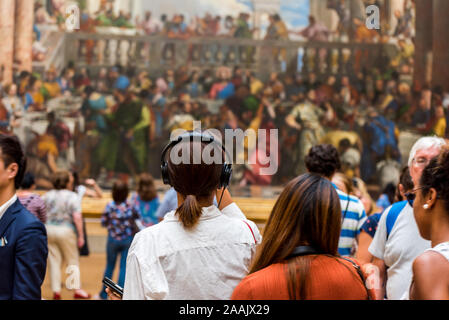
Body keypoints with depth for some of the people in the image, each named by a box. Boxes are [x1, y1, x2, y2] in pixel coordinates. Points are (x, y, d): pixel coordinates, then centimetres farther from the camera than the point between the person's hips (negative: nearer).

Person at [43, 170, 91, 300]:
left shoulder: (47, 196, 5)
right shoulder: (73, 197, -8)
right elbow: (77, 218, -15)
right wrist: (81, 236, -10)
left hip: (48, 229, 3)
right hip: (66, 231, -3)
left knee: (54, 261, 9)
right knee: (73, 261, 9)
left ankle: (56, 291, 8)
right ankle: (77, 290, 7)